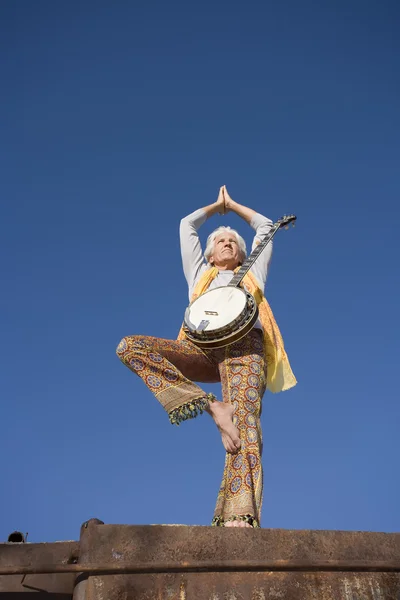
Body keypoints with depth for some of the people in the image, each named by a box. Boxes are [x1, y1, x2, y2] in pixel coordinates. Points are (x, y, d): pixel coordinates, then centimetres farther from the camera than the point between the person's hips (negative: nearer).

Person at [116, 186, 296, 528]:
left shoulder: (252, 273, 37)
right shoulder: (200, 274, 38)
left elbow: (265, 226, 45)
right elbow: (187, 225, 45)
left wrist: (232, 204, 54)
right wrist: (219, 205, 56)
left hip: (244, 346, -2)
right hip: (202, 348, 2)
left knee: (244, 424, -27)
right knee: (130, 346, -21)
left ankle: (239, 515, -42)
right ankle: (213, 407, -27)